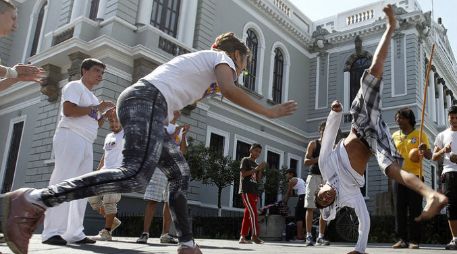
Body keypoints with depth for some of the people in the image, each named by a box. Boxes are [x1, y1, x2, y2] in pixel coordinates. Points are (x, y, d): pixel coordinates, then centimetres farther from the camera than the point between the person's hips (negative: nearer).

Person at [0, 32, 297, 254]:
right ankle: (32, 200, -27)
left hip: (139, 101, 10)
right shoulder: (223, 57, 11)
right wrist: (268, 111, -1)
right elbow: (229, 89, -9)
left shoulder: (201, 59, 36)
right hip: (147, 100, -10)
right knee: (137, 175, -27)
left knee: (180, 173, 12)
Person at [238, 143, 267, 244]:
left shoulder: (256, 164, 22)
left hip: (254, 191, 8)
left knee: (247, 214, 5)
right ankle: (255, 235, -11)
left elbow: (257, 179, 17)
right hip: (246, 190, -8)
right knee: (253, 213, -13)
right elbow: (243, 174, -10)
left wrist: (261, 170, 2)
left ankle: (242, 237, 6)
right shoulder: (245, 160, 1)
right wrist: (256, 169, -13)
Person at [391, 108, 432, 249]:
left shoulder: (420, 134, 1)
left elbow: (429, 156, -2)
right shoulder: (395, 136, 13)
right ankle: (402, 239, 9)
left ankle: (414, 240, 4)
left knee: (414, 209, -2)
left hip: (415, 176, -4)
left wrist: (424, 150, -24)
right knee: (400, 208, 3)